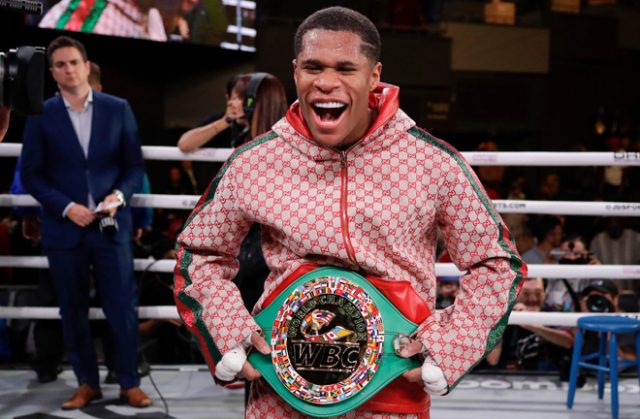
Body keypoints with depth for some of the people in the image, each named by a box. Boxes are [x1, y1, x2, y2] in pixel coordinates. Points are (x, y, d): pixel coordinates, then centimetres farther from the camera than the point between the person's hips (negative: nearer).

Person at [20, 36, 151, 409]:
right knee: (73, 311, 7)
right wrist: (66, 207, -12)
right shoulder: (41, 115, 2)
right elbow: (31, 174, 0)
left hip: (111, 225, 0)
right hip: (64, 228, 1)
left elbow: (135, 165, 5)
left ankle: (130, 383, 13)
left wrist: (119, 196, -13)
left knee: (122, 307, 0)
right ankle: (87, 383, 19)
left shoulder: (118, 109, 4)